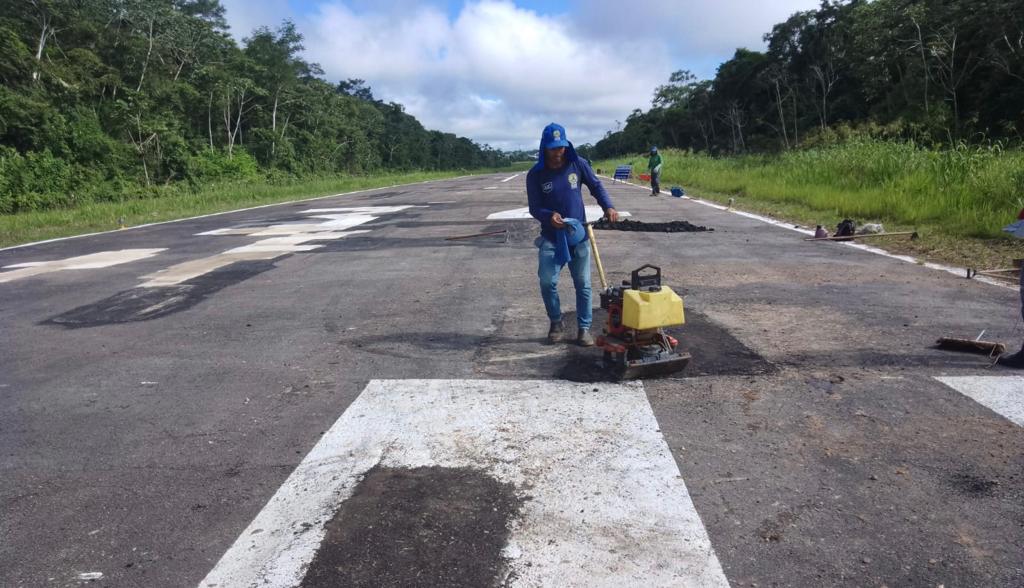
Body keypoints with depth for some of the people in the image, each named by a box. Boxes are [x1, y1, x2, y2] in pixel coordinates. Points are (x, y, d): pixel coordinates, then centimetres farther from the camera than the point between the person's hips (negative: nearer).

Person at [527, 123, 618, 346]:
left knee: (583, 284, 4)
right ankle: (555, 322, 11)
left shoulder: (578, 164, -4)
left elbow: (596, 186, 6)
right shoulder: (535, 175, -6)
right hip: (551, 237, -1)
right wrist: (549, 216, -27)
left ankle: (584, 328, 17)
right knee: (547, 281, -13)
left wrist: (608, 206, -11)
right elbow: (534, 208, -5)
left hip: (579, 235, 1)